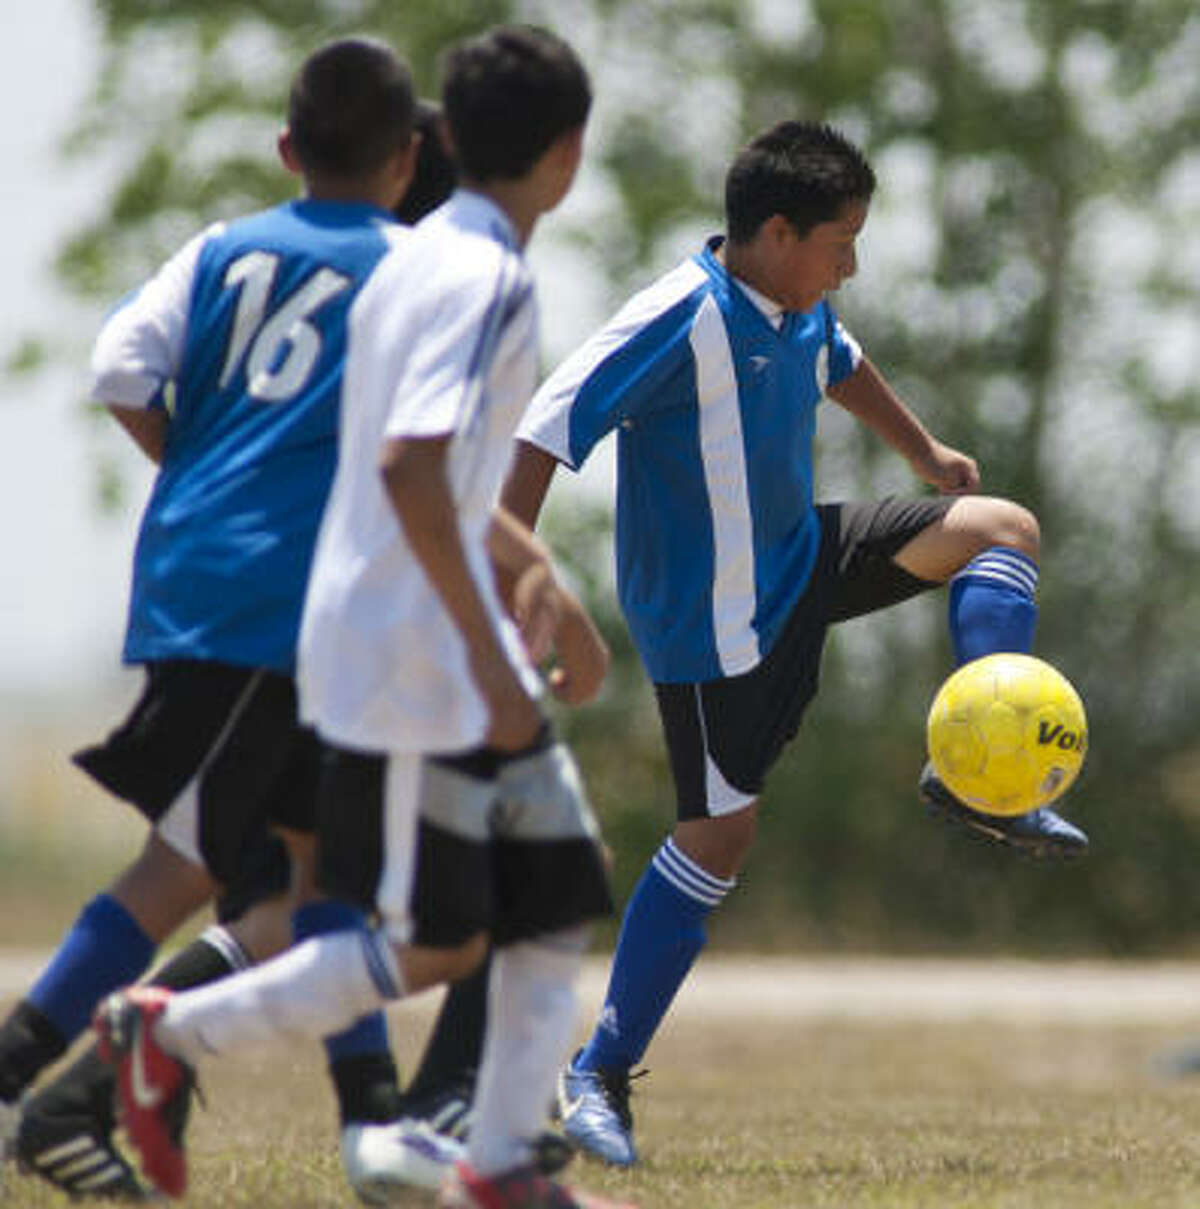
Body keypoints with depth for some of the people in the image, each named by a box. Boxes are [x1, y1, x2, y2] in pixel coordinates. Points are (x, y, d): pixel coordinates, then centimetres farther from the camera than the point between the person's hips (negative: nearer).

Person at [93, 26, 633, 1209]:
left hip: (455, 656, 9)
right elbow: (410, 468, -29)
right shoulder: (488, 281, -18)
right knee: (433, 949, -2)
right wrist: (490, 656, -26)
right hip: (414, 667, -9)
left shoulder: (421, 259, 11)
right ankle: (171, 1033, 9)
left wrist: (539, 578, 29)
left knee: (558, 900, 7)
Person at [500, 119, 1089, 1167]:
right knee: (721, 829, -7)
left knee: (1002, 527, 3)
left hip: (797, 558, 9)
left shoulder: (800, 308, 0)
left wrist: (924, 452, 37)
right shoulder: (682, 321, -26)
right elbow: (549, 429, -28)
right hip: (710, 618, -9)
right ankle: (601, 1075, 1)